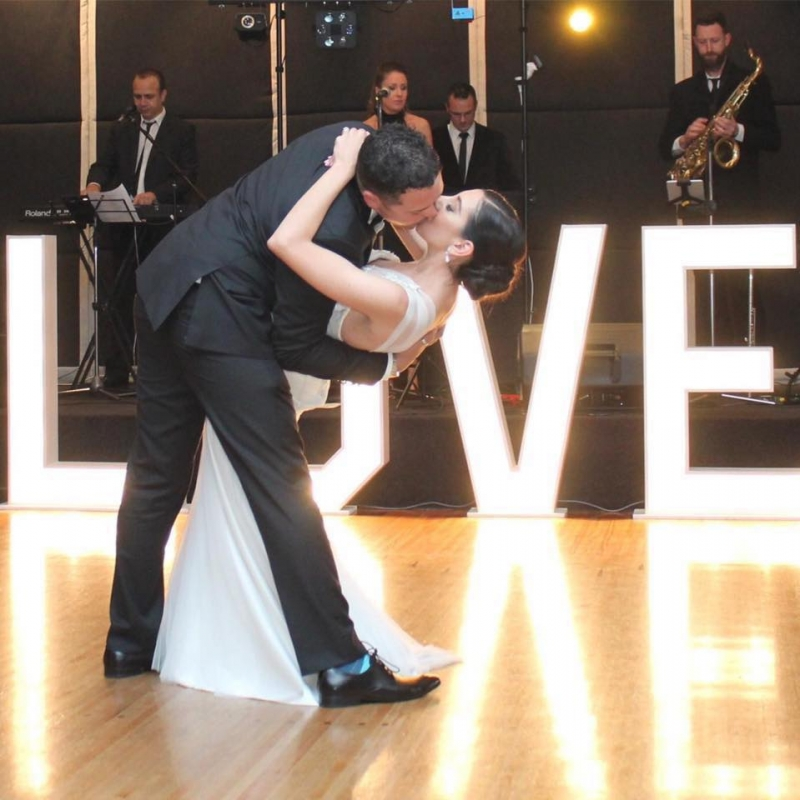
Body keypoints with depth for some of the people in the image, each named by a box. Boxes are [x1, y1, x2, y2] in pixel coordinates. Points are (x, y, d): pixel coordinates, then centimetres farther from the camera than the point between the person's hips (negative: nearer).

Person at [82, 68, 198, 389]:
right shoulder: (121, 130, 17)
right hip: (120, 229, 3)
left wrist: (155, 194, -21)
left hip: (160, 228, -3)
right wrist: (95, 183, -12)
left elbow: (187, 178, -4)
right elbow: (104, 164, 12)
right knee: (118, 300, -1)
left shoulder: (182, 131, 4)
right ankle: (116, 373, 2)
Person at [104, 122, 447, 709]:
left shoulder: (357, 141, -4)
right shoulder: (331, 231, -28)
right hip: (217, 319, -10)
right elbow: (296, 347, -15)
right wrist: (383, 364, -3)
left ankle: (131, 642, 28)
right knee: (280, 486, -7)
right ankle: (340, 666, -4)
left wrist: (371, 254, 7)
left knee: (156, 478, 16)